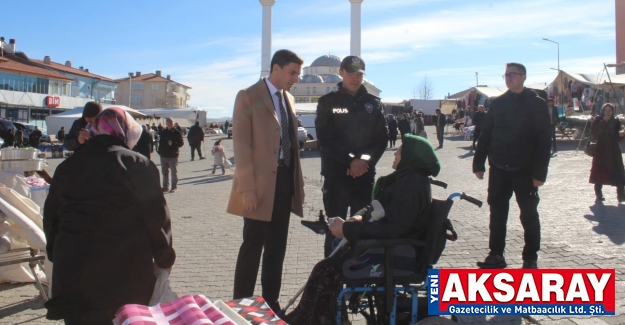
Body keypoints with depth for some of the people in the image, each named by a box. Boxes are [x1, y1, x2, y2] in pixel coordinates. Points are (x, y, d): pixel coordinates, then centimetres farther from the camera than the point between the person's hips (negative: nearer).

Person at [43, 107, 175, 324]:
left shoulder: (67, 167, 9)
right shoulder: (138, 166, -8)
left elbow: (51, 217, 17)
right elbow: (157, 218, -7)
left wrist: (58, 256, 27)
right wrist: (165, 259, 5)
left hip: (72, 274, 4)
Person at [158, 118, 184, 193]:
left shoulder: (177, 132, -6)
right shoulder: (163, 132, 10)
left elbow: (181, 142, -8)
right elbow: (160, 142, 17)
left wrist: (173, 143, -22)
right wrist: (160, 151, 7)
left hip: (173, 156, -6)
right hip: (163, 155, 6)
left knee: (174, 172, 2)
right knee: (164, 172, 12)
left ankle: (174, 187, 9)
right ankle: (165, 187, 21)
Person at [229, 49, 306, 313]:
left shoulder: (288, 98, 14)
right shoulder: (248, 97, -6)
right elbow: (241, 144, -12)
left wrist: (298, 181, 12)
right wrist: (247, 188, -18)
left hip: (285, 180, 7)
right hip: (262, 183, -6)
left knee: (277, 247, 12)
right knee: (253, 247, 1)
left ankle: (270, 301, 23)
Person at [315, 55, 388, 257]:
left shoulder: (373, 103, 11)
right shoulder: (328, 102, 3)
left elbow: (382, 138, 6)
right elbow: (325, 139, -5)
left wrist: (365, 160, -11)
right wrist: (351, 160, -15)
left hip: (365, 175, 2)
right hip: (336, 175, -2)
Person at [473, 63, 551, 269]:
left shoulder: (537, 104, -3)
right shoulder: (497, 104, 9)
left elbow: (544, 140, -7)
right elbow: (485, 135, 10)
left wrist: (539, 172, -14)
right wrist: (479, 163, 3)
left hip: (525, 170, -3)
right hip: (498, 169, 4)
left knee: (529, 214, 5)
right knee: (497, 213, 7)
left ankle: (530, 258, 17)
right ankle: (496, 254, 17)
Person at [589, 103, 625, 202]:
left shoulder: (615, 122, 9)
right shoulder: (598, 120, 4)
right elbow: (594, 131, -13)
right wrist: (603, 122, -16)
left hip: (613, 151, 1)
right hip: (600, 150, -1)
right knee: (599, 171, 1)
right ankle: (598, 193, 11)